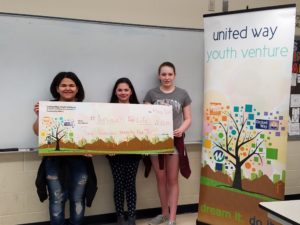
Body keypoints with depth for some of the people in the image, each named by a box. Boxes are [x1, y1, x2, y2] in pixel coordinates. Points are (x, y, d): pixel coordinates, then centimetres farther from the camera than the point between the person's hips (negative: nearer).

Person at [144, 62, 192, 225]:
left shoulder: (182, 94, 3)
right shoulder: (151, 94, 4)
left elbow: (188, 118, 4)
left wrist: (181, 129, -16)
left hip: (175, 141, -1)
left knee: (172, 180, 5)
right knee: (160, 179, 12)